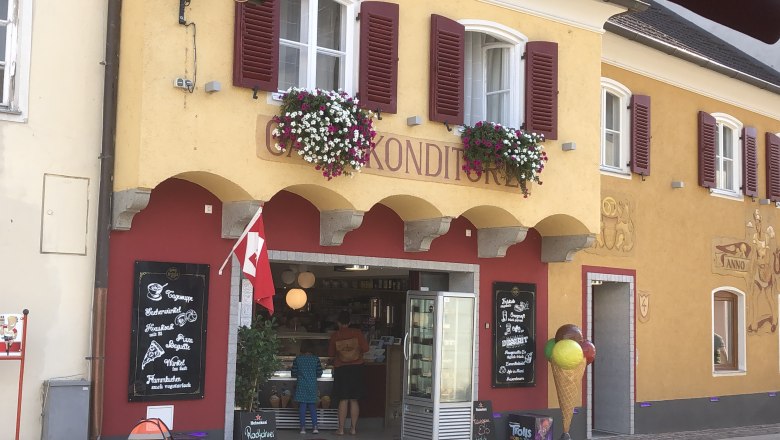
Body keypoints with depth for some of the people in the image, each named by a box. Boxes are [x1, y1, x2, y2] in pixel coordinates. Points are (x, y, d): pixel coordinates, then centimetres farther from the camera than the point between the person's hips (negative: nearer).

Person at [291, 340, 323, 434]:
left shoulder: (297, 359, -2)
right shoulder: (316, 359, -1)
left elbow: (294, 374, 1)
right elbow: (319, 373, 3)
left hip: (301, 386, -1)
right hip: (312, 385, 1)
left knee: (302, 406, 2)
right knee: (312, 406, 9)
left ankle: (303, 427, -1)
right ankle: (315, 426, 0)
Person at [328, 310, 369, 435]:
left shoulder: (334, 336, -4)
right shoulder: (357, 333, -4)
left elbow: (330, 354, 4)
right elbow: (365, 348, -4)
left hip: (341, 369, -1)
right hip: (356, 368, 1)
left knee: (343, 400, 3)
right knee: (354, 400, 7)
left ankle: (341, 429, 3)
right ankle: (353, 428, 9)